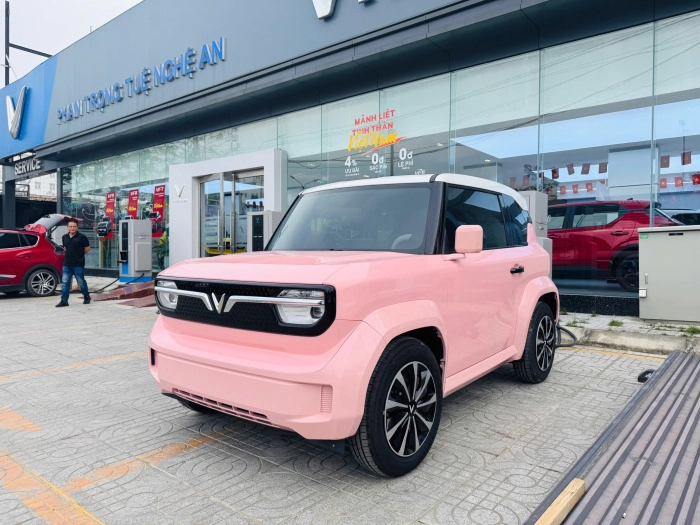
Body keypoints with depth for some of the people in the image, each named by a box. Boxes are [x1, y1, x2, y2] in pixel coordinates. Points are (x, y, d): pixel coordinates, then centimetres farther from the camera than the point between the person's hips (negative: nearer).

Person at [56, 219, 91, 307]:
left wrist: (79, 254, 5)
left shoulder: (81, 237, -7)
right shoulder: (65, 237, 10)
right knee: (65, 283, 2)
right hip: (67, 264, 5)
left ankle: (86, 297, 23)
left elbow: (87, 248, 0)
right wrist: (69, 254, 10)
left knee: (81, 282, 5)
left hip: (78, 265, -5)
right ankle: (64, 300, 5)